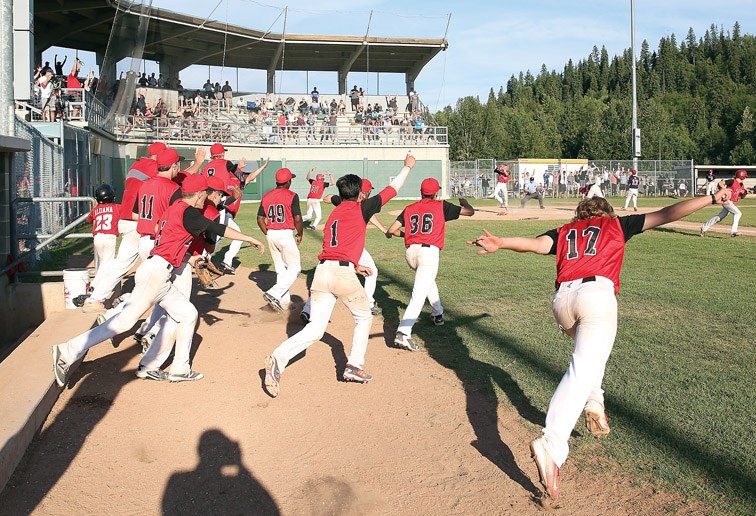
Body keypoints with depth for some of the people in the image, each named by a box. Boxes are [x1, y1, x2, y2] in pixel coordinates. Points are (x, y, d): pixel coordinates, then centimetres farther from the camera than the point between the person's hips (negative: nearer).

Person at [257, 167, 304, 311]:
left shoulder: (266, 197, 8)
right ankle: (274, 293, -12)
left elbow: (260, 219, 8)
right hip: (285, 234, -6)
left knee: (280, 269, 15)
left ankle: (284, 301, 18)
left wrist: (268, 234, 16)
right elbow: (297, 219, -12)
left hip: (271, 235, 6)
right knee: (294, 268, 4)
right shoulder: (292, 196, -8)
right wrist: (300, 235, 2)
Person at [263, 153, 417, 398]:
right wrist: (407, 166, 28)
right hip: (343, 273, -5)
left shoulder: (333, 214, 23)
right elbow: (391, 190, 14)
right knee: (364, 317, 19)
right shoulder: (361, 208, 5)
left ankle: (278, 358, -15)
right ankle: (354, 366, 14)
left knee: (315, 329, 5)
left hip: (321, 270, 5)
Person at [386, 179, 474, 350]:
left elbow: (390, 231, 10)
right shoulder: (441, 206, 9)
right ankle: (403, 333, -25)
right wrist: (463, 201, 37)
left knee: (428, 279, 33)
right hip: (430, 251, -5)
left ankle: (438, 313, 46)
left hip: (410, 252, 5)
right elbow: (470, 212, 14)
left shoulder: (409, 209, 16)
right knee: (419, 294, -12)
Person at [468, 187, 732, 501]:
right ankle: (552, 446, -33)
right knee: (583, 369, -16)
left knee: (590, 350, 35)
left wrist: (501, 244, -8)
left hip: (562, 298, 4)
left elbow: (539, 244, 6)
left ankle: (594, 404, 20)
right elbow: (666, 214, 23)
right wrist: (712, 199, 31)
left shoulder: (564, 231, 28)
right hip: (597, 293, -4)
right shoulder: (616, 224, 25)